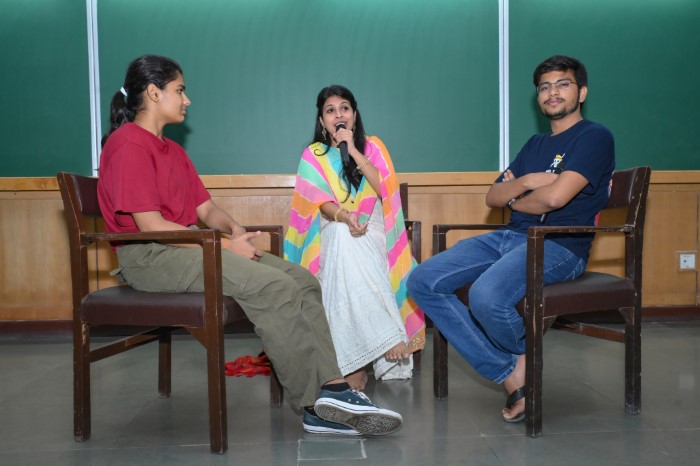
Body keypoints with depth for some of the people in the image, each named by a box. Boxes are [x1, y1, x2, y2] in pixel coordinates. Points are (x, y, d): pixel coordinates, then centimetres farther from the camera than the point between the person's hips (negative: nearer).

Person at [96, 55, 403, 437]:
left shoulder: (173, 150, 22)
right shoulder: (127, 144, -8)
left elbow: (205, 208, 16)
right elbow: (150, 226, -16)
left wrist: (234, 228, -7)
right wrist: (225, 246, -15)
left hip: (187, 247, 9)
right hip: (148, 257, -9)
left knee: (302, 281, -8)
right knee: (273, 287, -26)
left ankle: (331, 391, -17)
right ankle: (315, 402, -16)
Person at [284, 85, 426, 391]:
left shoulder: (372, 146, 12)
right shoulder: (313, 155, 10)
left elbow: (383, 188, -6)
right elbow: (320, 202, -5)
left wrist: (353, 150, -8)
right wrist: (344, 216, -27)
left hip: (371, 231, 1)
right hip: (333, 232, 0)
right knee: (343, 235, -38)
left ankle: (354, 363, -36)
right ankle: (389, 337, -41)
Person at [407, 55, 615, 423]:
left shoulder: (595, 137, -1)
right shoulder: (536, 144, 24)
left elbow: (555, 196, -16)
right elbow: (493, 197, 15)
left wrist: (514, 199, 3)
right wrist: (527, 181, -5)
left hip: (559, 245, -8)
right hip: (508, 237, 8)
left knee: (486, 296, -36)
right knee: (423, 281, -8)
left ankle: (524, 355, 3)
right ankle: (511, 376, -9)